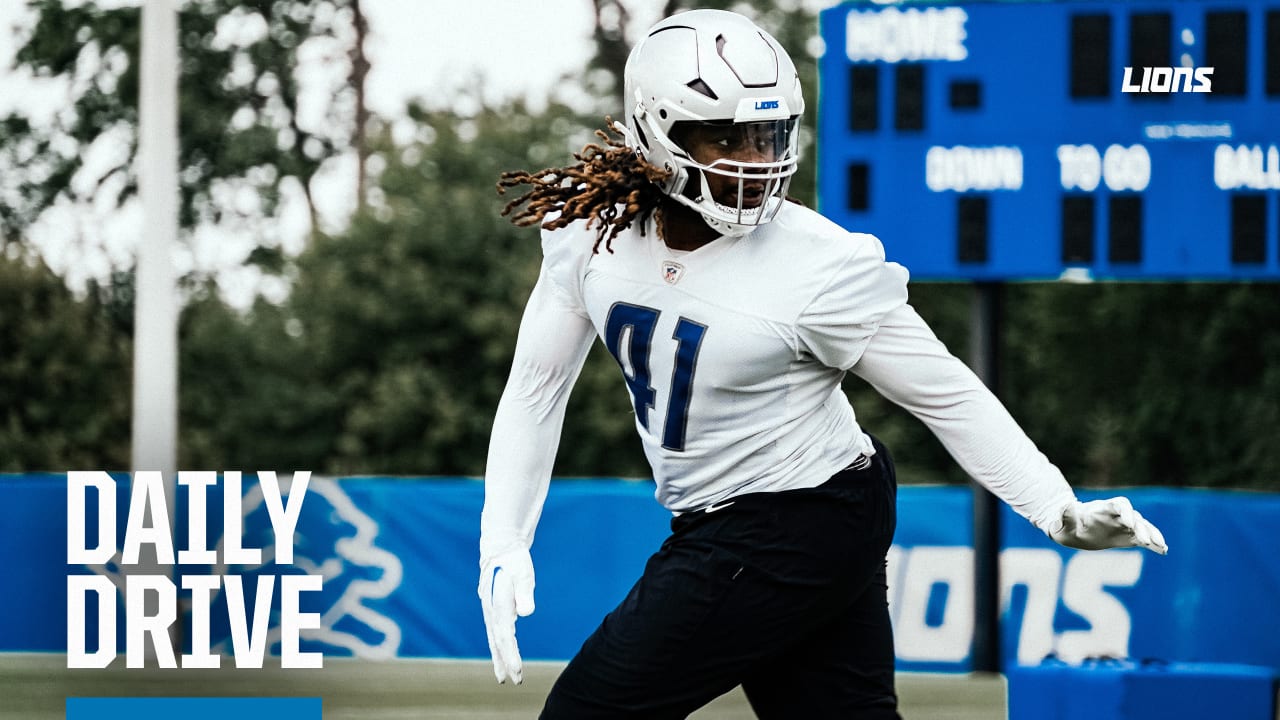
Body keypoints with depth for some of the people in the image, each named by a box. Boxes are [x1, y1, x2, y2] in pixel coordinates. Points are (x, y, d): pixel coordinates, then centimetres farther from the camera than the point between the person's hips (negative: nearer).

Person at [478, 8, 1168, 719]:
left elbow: (947, 396, -12)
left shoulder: (823, 266, -19)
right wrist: (503, 546, -2)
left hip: (795, 541, -6)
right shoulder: (591, 228, -4)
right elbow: (536, 388, 5)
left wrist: (1062, 513, -19)